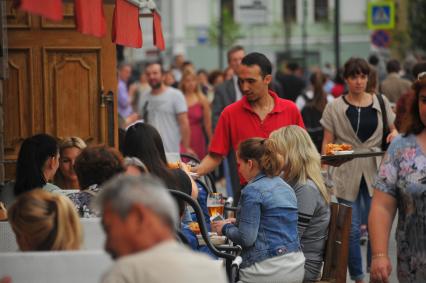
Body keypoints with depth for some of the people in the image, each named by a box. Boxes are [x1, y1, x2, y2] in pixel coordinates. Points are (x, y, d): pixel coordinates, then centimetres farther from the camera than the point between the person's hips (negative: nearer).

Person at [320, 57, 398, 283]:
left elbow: (393, 129, 14)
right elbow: (327, 142, 2)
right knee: (351, 230, 3)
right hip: (346, 174, -1)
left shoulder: (381, 102, 6)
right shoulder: (335, 107, 1)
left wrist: (395, 134, -10)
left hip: (375, 173, 1)